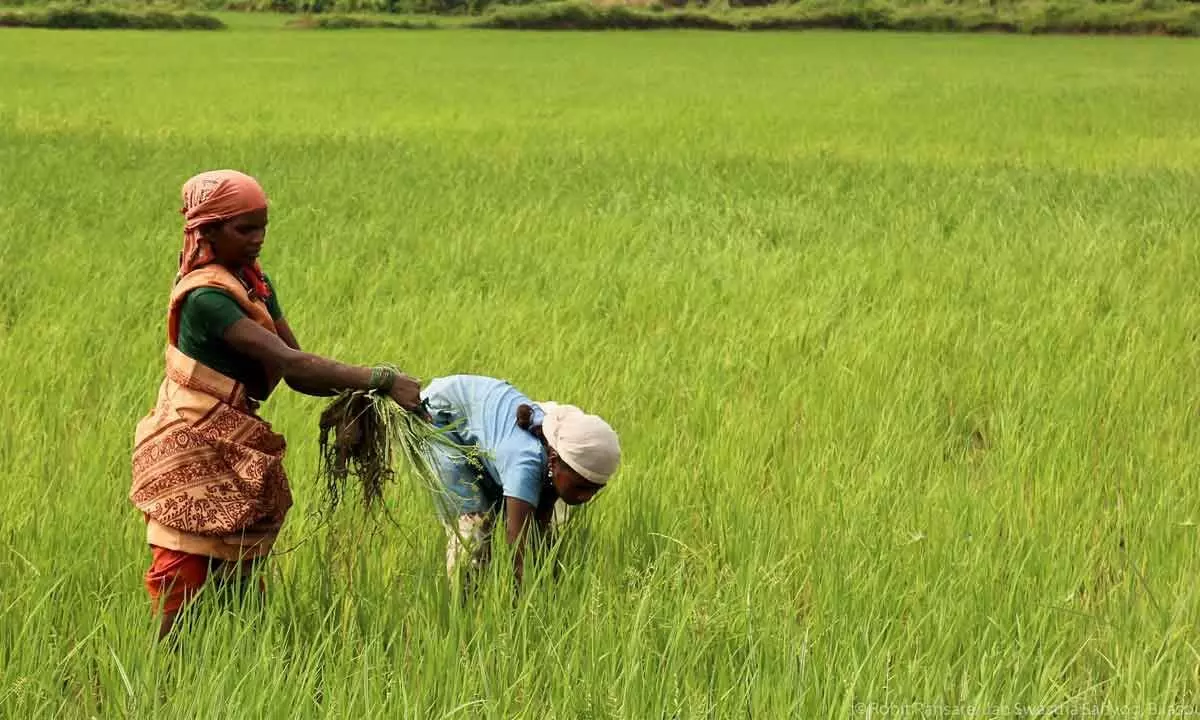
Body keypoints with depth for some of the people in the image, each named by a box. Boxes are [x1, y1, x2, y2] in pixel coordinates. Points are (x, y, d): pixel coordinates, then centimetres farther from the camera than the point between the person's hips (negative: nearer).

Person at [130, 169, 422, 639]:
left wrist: (362, 389, -15)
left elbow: (296, 373, 2)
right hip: (193, 454, -8)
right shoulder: (206, 296, -19)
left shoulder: (255, 284, 8)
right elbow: (289, 362, -29)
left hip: (235, 456, 8)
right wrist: (382, 381, -34)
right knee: (184, 588, -5)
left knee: (239, 587, 9)